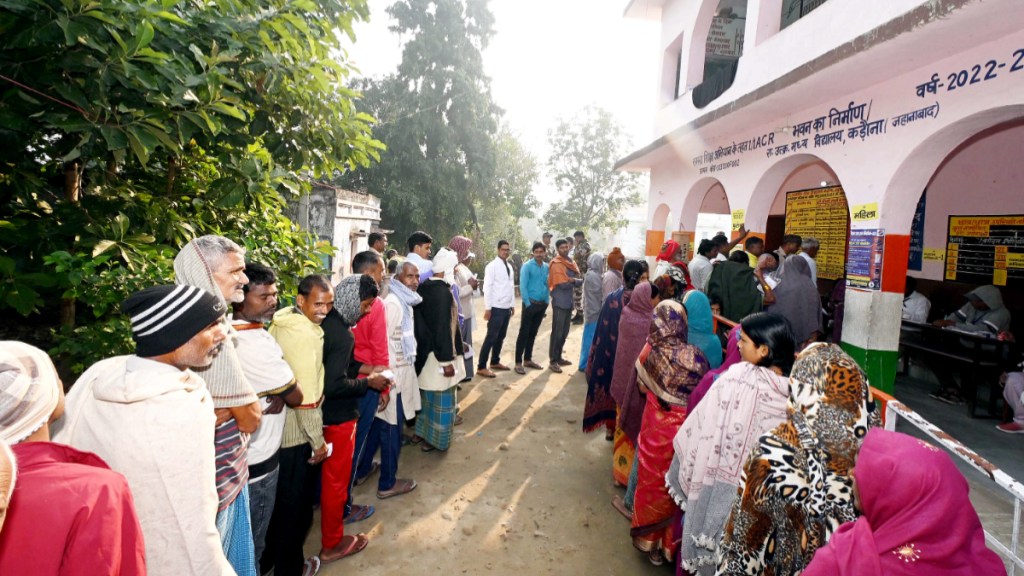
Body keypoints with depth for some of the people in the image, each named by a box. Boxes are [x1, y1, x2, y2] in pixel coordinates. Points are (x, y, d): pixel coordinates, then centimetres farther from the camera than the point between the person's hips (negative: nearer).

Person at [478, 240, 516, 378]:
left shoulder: (509, 267, 11)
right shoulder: (492, 266, -11)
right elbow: (487, 288, -14)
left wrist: (513, 304, 15)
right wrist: (487, 308, -16)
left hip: (507, 308, 7)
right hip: (496, 308, -7)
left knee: (501, 336, 15)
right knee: (491, 337, -6)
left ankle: (495, 362, 29)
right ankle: (481, 367, 1)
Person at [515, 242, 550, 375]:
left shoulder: (547, 267, 7)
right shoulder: (527, 266, -9)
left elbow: (548, 285, 12)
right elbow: (522, 286, -12)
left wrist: (546, 302, 5)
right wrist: (528, 303, -13)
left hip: (542, 304, 5)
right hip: (530, 304, -5)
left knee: (533, 333, 13)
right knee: (524, 333, -1)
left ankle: (528, 359, 24)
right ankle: (518, 362, 4)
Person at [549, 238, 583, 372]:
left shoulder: (571, 263, 14)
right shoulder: (556, 264, -12)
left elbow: (579, 280, 9)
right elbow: (563, 284, -19)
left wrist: (573, 281, -12)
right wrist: (574, 280, -5)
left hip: (569, 302, 8)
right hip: (560, 303, -8)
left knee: (564, 332, 15)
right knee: (557, 333, -4)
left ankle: (558, 357, 26)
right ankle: (552, 361, 4)